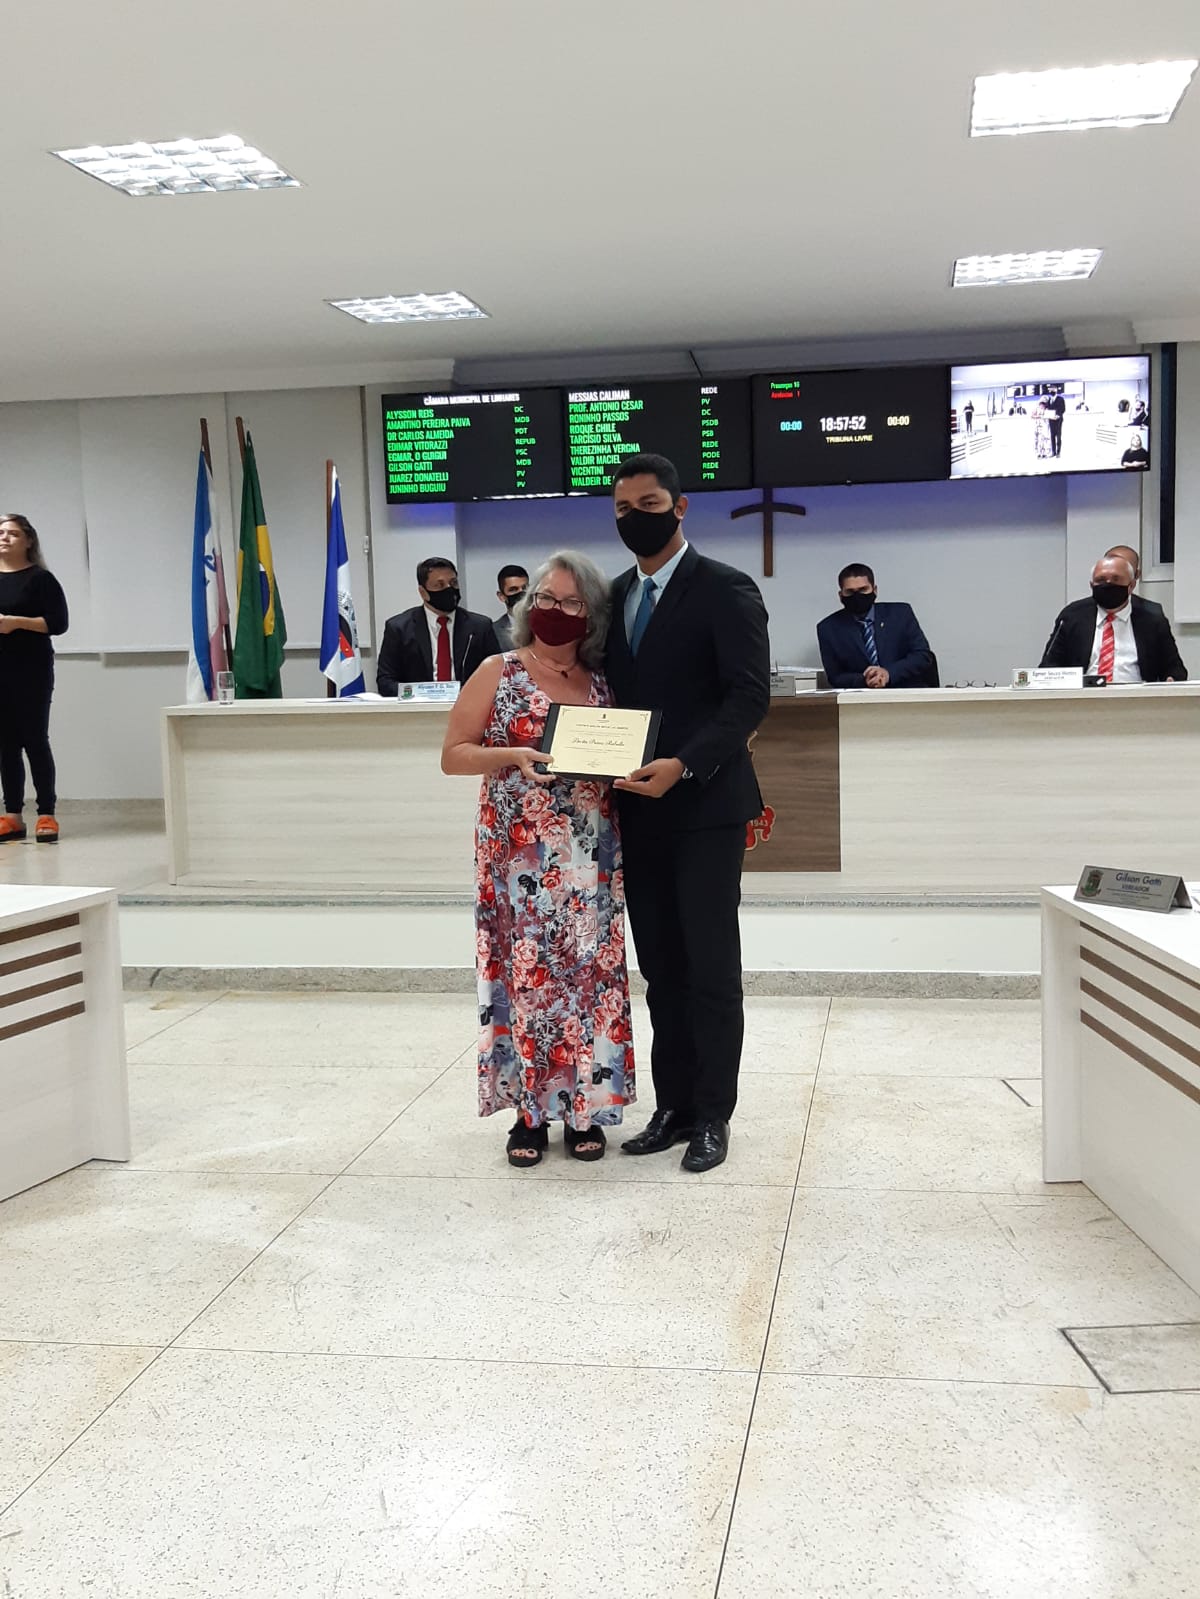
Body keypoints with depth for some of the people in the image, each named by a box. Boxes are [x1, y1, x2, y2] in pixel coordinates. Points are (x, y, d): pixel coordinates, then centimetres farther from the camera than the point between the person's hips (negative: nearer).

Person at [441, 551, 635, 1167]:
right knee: (526, 970, 0)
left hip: (590, 854, 3)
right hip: (522, 852, -3)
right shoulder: (498, 673, 1)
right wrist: (513, 756, -17)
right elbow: (453, 754, -1)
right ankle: (530, 1109, 13)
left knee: (589, 971, 4)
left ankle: (584, 1107, 16)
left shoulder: (602, 682, 10)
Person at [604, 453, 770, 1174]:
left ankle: (712, 1116, 11)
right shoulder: (615, 595, 14)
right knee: (662, 969, 11)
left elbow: (751, 695, -14)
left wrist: (684, 765, -25)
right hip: (640, 809, 6)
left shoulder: (725, 590, -7)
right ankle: (673, 1106, 21)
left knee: (712, 968, 1)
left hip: (704, 805, -6)